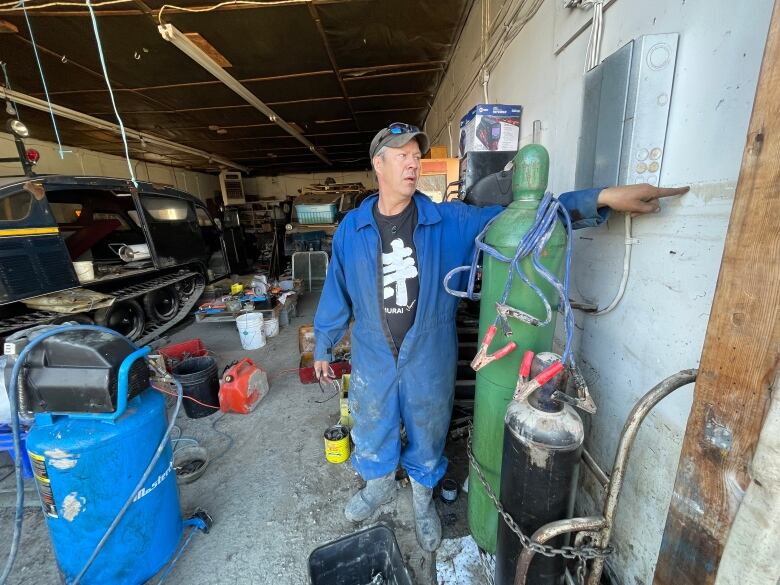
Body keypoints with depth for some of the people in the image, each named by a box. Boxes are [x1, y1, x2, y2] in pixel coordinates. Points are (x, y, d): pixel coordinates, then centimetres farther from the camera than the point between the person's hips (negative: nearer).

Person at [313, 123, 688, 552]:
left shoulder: (448, 222, -9)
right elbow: (336, 291, 2)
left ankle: (423, 499, 53)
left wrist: (602, 197, -20)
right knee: (371, 432, 23)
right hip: (373, 359, 2)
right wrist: (323, 345, 10)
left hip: (429, 360, -1)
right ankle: (379, 486, 56)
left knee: (427, 436, 21)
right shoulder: (352, 228, -5)